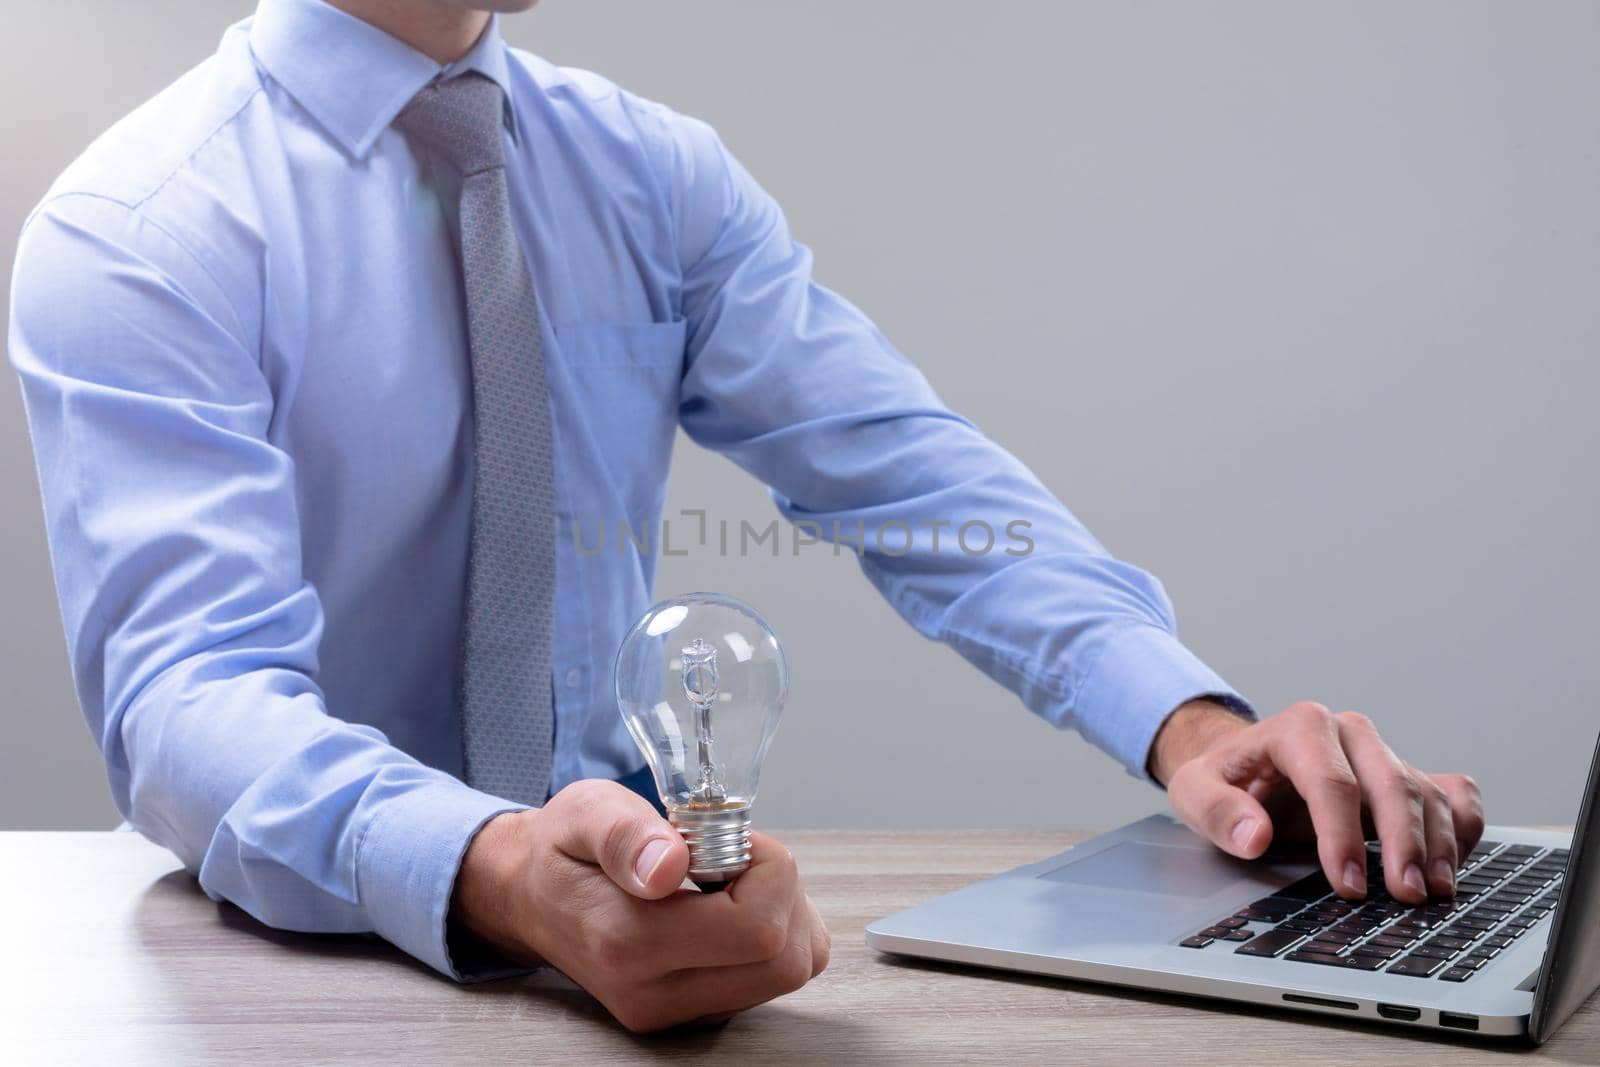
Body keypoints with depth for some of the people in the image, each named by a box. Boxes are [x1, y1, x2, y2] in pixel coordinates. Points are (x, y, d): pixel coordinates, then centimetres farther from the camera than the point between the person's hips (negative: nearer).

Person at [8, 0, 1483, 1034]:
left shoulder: (657, 174, 3)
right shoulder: (135, 232, -13)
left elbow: (903, 472, -5)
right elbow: (189, 686, -25)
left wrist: (1190, 722, -22)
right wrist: (506, 880, -45)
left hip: (634, 868, 3)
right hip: (318, 945, -2)